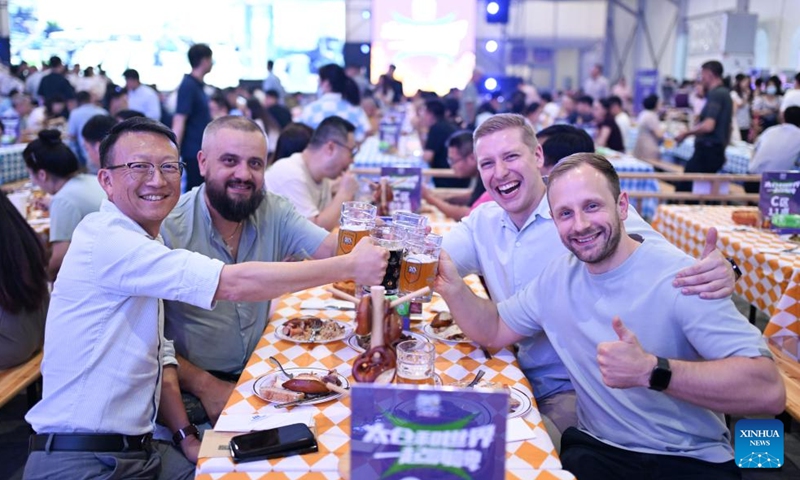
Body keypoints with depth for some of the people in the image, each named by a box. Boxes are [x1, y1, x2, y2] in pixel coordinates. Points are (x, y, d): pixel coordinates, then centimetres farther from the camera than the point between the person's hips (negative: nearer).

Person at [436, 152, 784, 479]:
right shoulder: (558, 277, 3)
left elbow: (769, 391, -23)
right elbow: (494, 331, 12)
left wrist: (651, 370, -35)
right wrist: (451, 285, -7)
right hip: (595, 449, 3)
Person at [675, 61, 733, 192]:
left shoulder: (715, 94, -14)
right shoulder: (725, 93, 17)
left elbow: (708, 126, -24)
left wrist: (686, 133, -12)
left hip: (707, 150, -10)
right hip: (717, 150, 10)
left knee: (683, 188, -9)